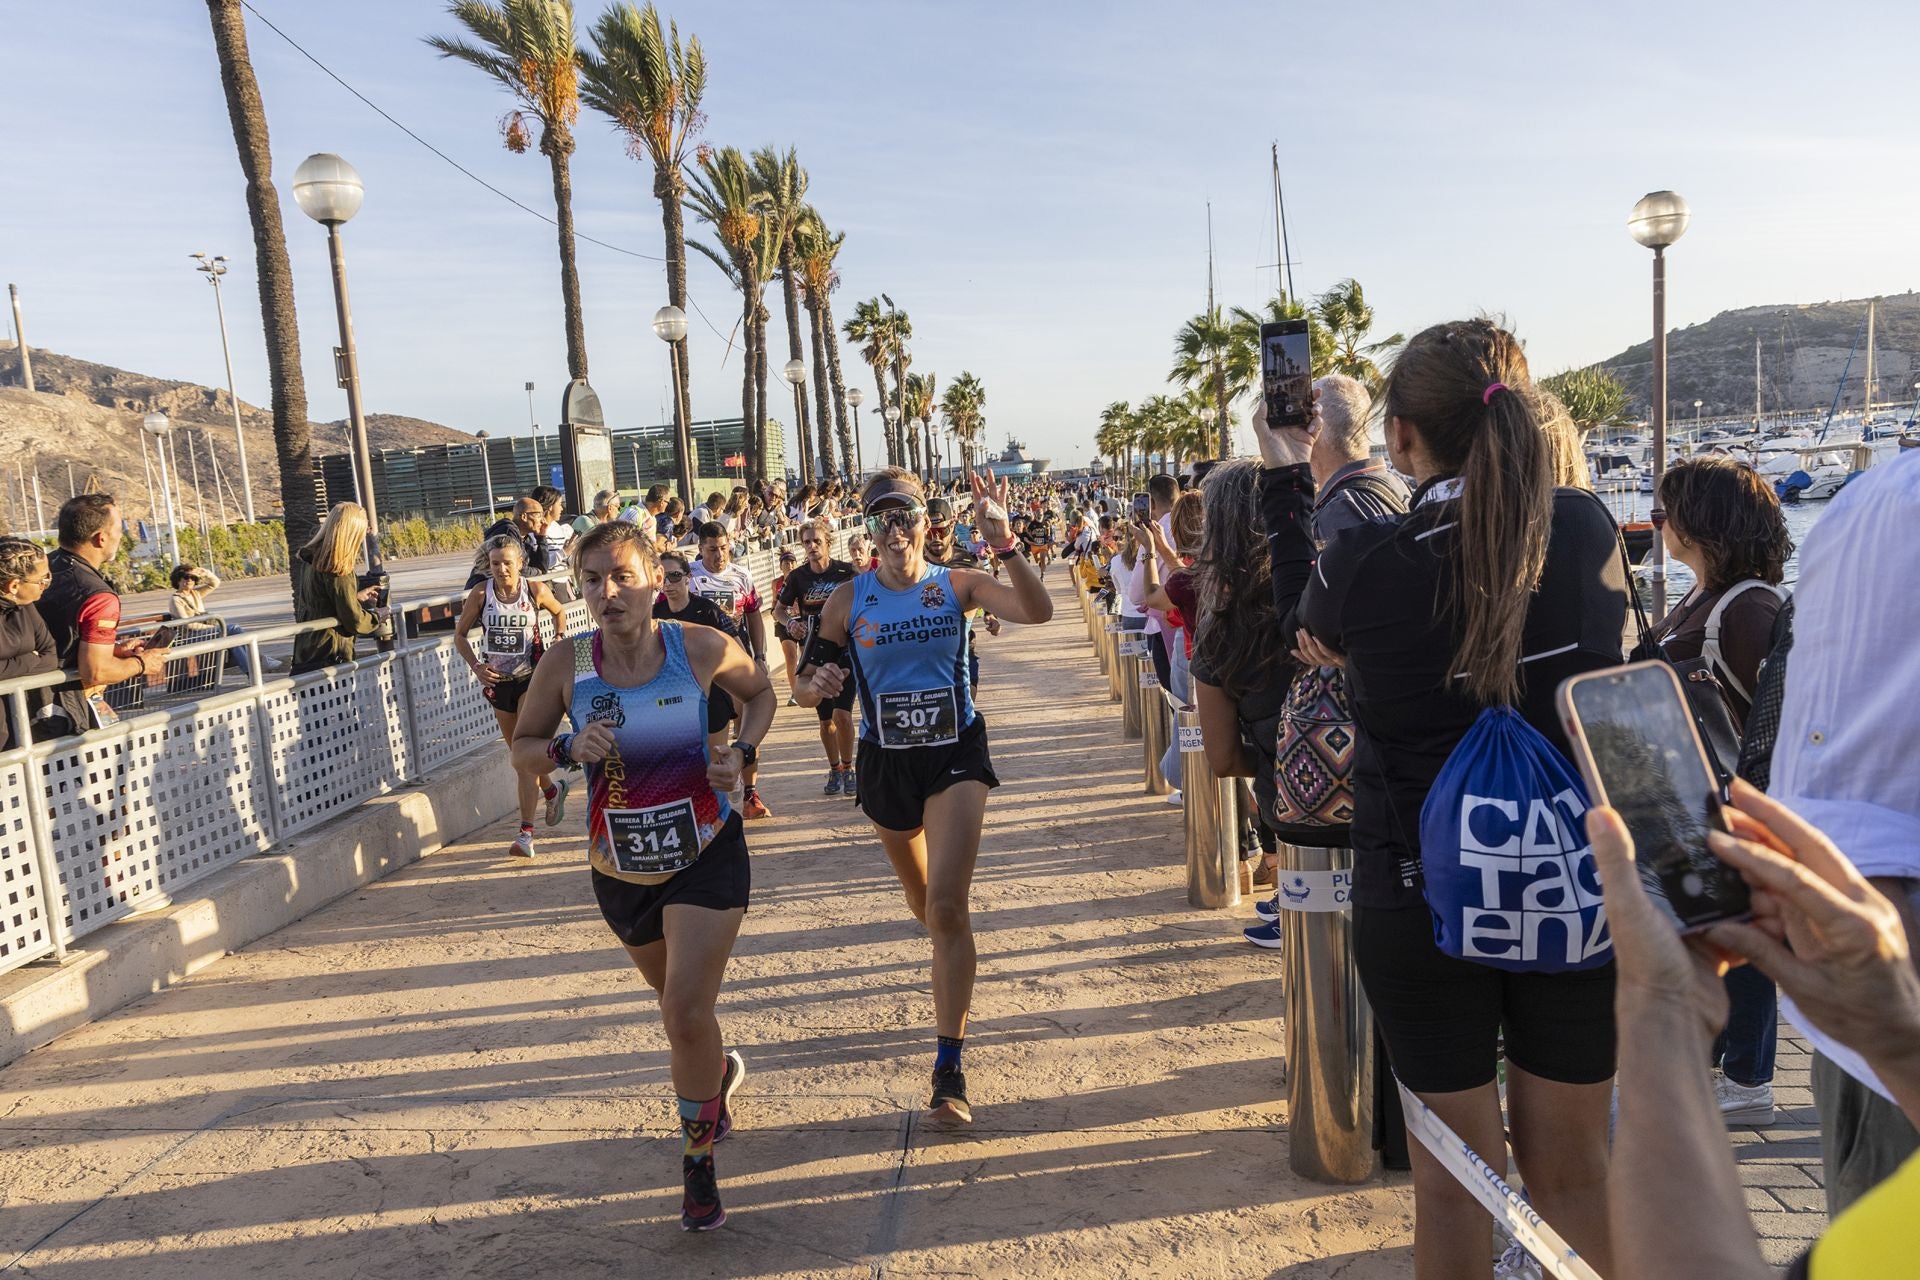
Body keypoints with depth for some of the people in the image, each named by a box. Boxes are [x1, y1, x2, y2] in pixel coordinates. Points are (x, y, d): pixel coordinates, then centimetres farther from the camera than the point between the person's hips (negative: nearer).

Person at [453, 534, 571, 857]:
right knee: (517, 752, 16)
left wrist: (560, 636, -3)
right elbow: (460, 634, 2)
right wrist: (475, 665, -12)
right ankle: (551, 789, 45)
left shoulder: (535, 590, -9)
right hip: (497, 681, 3)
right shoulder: (480, 594, -7)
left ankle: (526, 832, -11)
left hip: (531, 677, -3)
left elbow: (558, 612, 13)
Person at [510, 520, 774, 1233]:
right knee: (679, 1004, 22)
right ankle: (719, 1072, 56)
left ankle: (699, 1160, 13)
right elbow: (523, 748, 0)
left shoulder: (700, 648, -16)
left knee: (686, 1015, -12)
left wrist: (741, 753, -13)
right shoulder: (567, 664, -13)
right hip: (621, 871, 3)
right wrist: (569, 751, -21)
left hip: (706, 858, -3)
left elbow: (760, 694, 4)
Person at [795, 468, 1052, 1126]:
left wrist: (1003, 542, -34)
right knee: (925, 904, 21)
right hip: (885, 763, 3)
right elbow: (809, 683, 2)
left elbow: (1037, 611, -22)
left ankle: (949, 1068, -8)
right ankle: (953, 972, 55)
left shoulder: (957, 585, -7)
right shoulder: (848, 600, -4)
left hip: (955, 756, -2)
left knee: (947, 907, -15)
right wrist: (817, 687, -22)